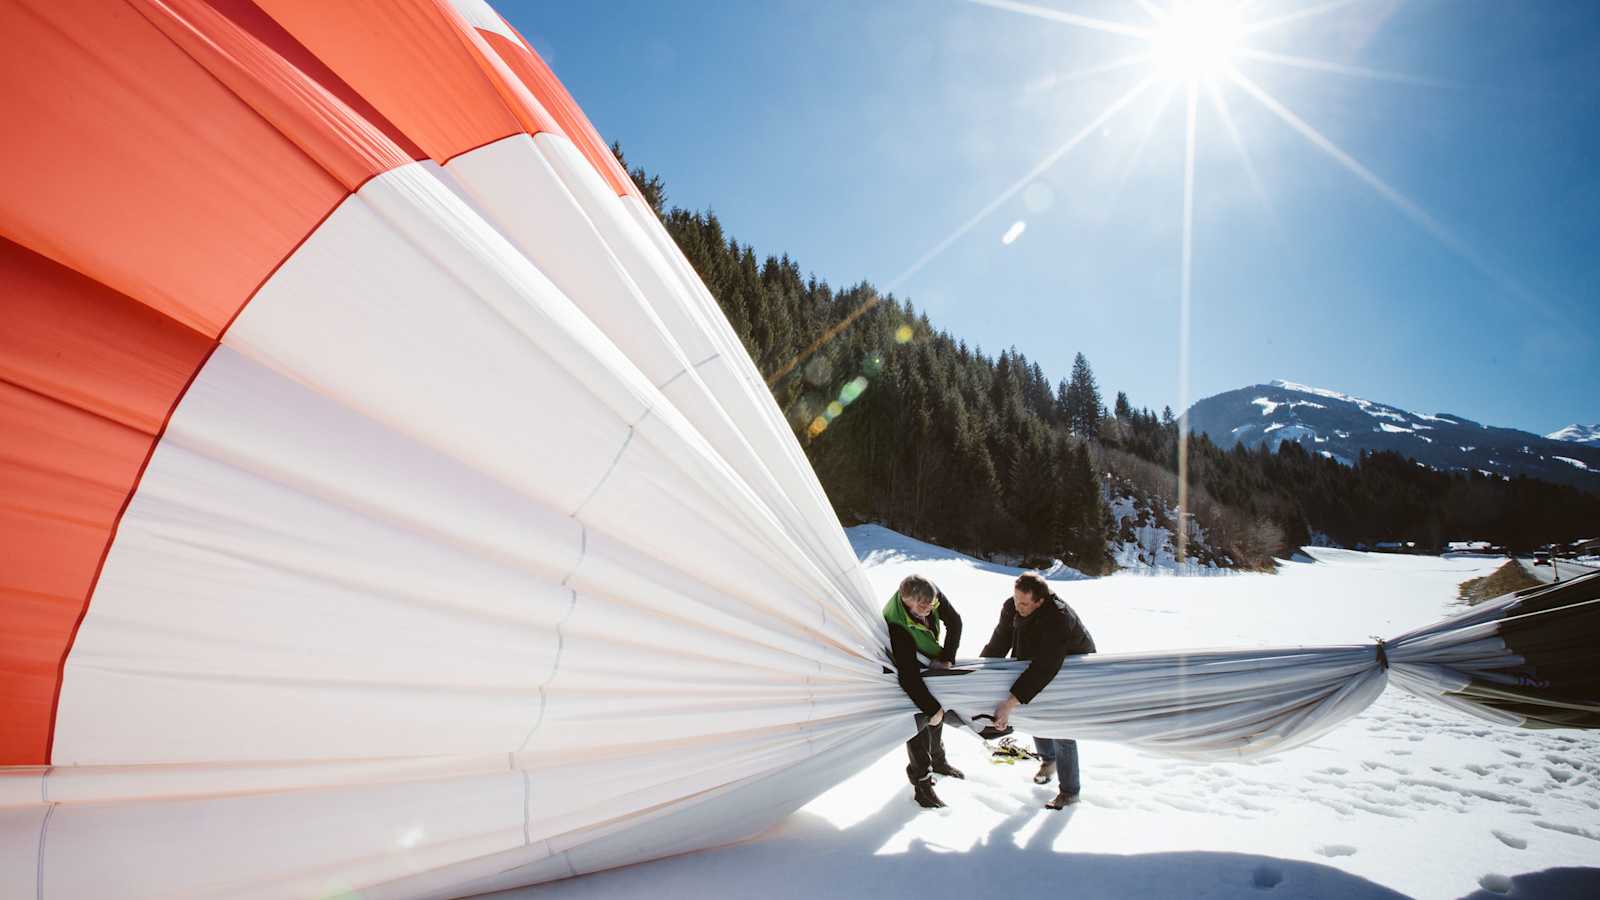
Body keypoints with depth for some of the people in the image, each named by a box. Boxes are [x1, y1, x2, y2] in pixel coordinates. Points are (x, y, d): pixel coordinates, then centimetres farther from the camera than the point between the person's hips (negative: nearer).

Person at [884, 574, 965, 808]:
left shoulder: (933, 596, -28)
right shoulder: (897, 625, -43)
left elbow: (954, 622, -12)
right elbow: (908, 675, -41)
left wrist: (946, 658, -21)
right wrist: (932, 709, -36)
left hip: (931, 665, 7)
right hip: (907, 673, -7)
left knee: (938, 711, 22)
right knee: (921, 721, -5)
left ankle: (937, 760, 46)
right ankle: (921, 782, 11)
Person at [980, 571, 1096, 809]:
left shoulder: (1058, 619, -41)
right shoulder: (1012, 607, -20)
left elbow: (1043, 669, -45)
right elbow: (997, 646, -12)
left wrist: (1010, 703, -48)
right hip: (1040, 670, 7)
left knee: (1062, 734, -5)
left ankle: (1070, 791, 13)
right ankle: (1048, 759, 42)